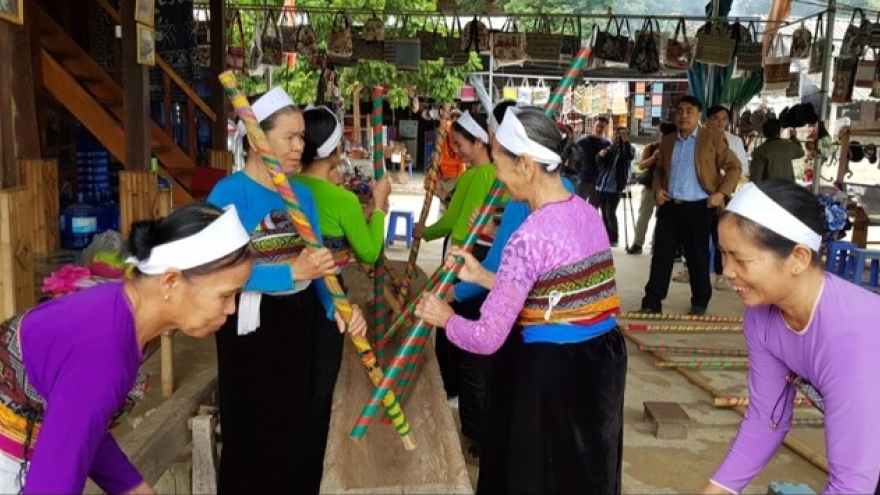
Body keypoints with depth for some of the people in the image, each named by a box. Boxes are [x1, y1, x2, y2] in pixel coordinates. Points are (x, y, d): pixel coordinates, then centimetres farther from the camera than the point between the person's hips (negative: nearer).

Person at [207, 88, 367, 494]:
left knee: (297, 426, 19)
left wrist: (338, 306, -13)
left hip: (301, 323, 6)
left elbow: (317, 265, 4)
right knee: (253, 434, 9)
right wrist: (292, 272, -32)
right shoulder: (229, 193, -15)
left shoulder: (303, 194, 4)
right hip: (252, 328, -6)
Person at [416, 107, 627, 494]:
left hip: (551, 372, -8)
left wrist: (445, 318, -1)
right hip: (601, 358, 8)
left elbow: (487, 339, -21)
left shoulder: (529, 237, -23)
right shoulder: (588, 213, 2)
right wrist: (482, 277, 13)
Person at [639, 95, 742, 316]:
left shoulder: (713, 138, -2)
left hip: (697, 209, -4)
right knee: (661, 255, 2)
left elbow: (734, 167, -1)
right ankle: (652, 303, 7)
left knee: (697, 258, 5)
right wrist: (657, 188, 6)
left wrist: (721, 192, -12)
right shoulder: (667, 141, 13)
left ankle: (699, 303, 21)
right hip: (669, 207, 4)